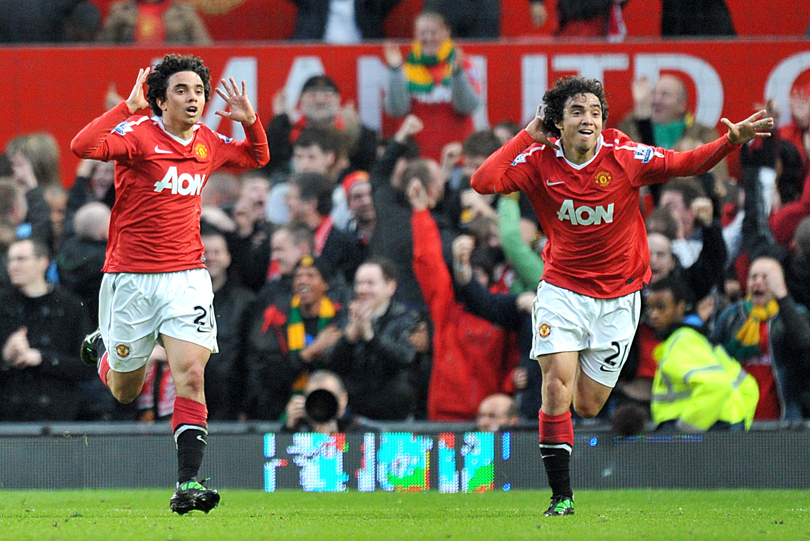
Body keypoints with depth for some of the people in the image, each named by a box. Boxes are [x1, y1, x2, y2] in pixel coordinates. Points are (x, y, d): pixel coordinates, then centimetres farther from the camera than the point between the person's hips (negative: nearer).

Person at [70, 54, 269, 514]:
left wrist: (250, 120, 6)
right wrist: (128, 108, -29)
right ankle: (102, 349, 49)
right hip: (130, 277, -3)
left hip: (188, 277, 3)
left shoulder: (209, 144, 6)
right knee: (125, 391, 13)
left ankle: (188, 484, -18)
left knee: (191, 375, -16)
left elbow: (257, 157, 26)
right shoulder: (139, 135, -11)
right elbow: (82, 147, -29)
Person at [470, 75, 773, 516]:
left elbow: (683, 164, -11)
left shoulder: (624, 157, -10)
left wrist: (731, 141, -26)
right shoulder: (540, 161, -9)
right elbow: (484, 182, -18)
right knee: (557, 386, -17)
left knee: (587, 406, 4)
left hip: (618, 295, 1)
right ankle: (561, 497, -8)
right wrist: (527, 136, -15)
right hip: (562, 292, -1)